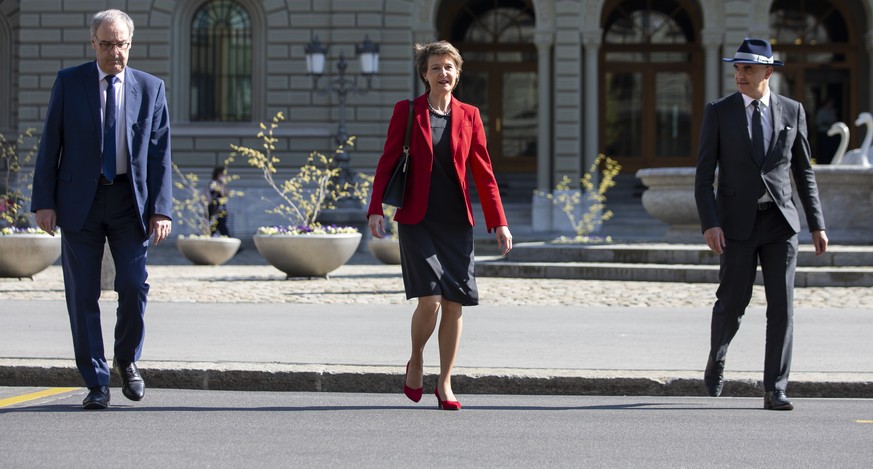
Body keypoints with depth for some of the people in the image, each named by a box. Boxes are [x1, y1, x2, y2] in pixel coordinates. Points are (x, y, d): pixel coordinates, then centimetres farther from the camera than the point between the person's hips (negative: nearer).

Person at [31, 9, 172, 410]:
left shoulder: (150, 88, 5)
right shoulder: (69, 82, 2)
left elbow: (160, 152, 3)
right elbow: (50, 145, 2)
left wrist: (161, 209, -6)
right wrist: (44, 202, -5)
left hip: (130, 199, 0)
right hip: (80, 200, 0)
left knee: (134, 285, -7)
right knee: (83, 294, 0)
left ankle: (127, 360, 20)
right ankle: (96, 383, 9)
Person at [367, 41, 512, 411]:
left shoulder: (469, 115, 7)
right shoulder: (407, 111, 2)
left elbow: (483, 172, 9)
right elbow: (387, 162, 1)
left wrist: (498, 221, 4)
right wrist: (375, 209, -10)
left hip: (456, 223, 3)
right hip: (418, 221, -3)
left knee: (454, 304, 0)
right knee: (429, 300, -13)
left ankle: (445, 383, 13)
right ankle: (415, 362, 15)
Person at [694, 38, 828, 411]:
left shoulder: (792, 111, 6)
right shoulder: (718, 113, 0)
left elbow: (804, 172, 10)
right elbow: (704, 175, -3)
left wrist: (817, 224, 5)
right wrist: (709, 224, -15)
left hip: (780, 222, 1)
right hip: (737, 223, -1)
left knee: (782, 306, -6)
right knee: (732, 302, 3)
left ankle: (775, 390, -1)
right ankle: (717, 358, 34)